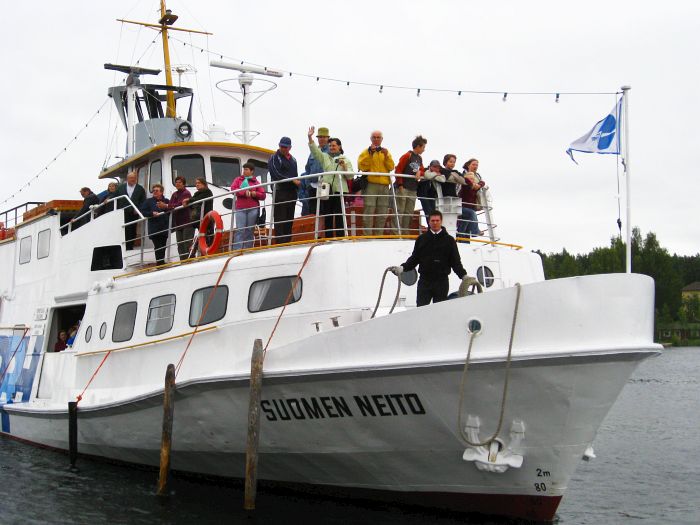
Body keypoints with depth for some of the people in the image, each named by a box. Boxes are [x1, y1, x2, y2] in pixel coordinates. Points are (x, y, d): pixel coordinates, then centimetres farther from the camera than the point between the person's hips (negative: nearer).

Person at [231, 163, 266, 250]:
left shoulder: (256, 182, 12)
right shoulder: (238, 179, 15)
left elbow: (263, 195, 8)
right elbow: (233, 189, -1)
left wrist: (255, 194, -12)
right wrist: (245, 192, -13)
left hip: (253, 209, 1)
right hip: (240, 209, 0)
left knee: (249, 230, 1)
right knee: (240, 230, -10)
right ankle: (237, 250, -14)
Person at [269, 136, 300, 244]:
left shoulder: (292, 159, 20)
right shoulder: (274, 158, -2)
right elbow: (277, 175, -14)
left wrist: (297, 183, 8)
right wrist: (293, 180, -14)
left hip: (292, 192, 7)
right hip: (280, 192, -7)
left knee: (289, 219, 7)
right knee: (280, 219, -9)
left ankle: (288, 242, 10)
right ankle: (280, 242, -11)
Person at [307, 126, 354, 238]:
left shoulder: (345, 160, 12)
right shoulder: (325, 157, 15)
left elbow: (350, 176, 4)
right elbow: (314, 150, 1)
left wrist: (344, 166, -12)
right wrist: (310, 137, -12)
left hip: (340, 190, -2)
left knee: (339, 216, -5)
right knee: (327, 216, 3)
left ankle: (340, 238, -3)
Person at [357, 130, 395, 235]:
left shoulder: (385, 152, 21)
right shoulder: (366, 152, 10)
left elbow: (391, 167, 6)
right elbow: (362, 167, -7)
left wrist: (387, 156, -8)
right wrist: (370, 153, -12)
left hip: (384, 185, 4)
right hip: (371, 184, -4)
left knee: (383, 214, 4)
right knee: (369, 211, -12)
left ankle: (379, 235, 12)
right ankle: (367, 236, -12)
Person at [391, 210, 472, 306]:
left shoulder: (449, 240, 5)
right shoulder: (421, 239, 9)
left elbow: (456, 262, 2)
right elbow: (414, 258, 10)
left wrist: (464, 276, -12)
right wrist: (403, 268, -5)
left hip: (441, 281, -1)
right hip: (424, 281, 1)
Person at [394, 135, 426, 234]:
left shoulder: (419, 158, 16)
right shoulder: (407, 156, -6)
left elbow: (422, 170, 22)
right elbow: (398, 170, -10)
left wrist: (420, 172, -3)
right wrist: (400, 185, -15)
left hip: (413, 189, 8)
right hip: (403, 188, -8)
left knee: (409, 213, 9)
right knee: (399, 212, -9)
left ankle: (405, 233, 14)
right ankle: (396, 233, -9)